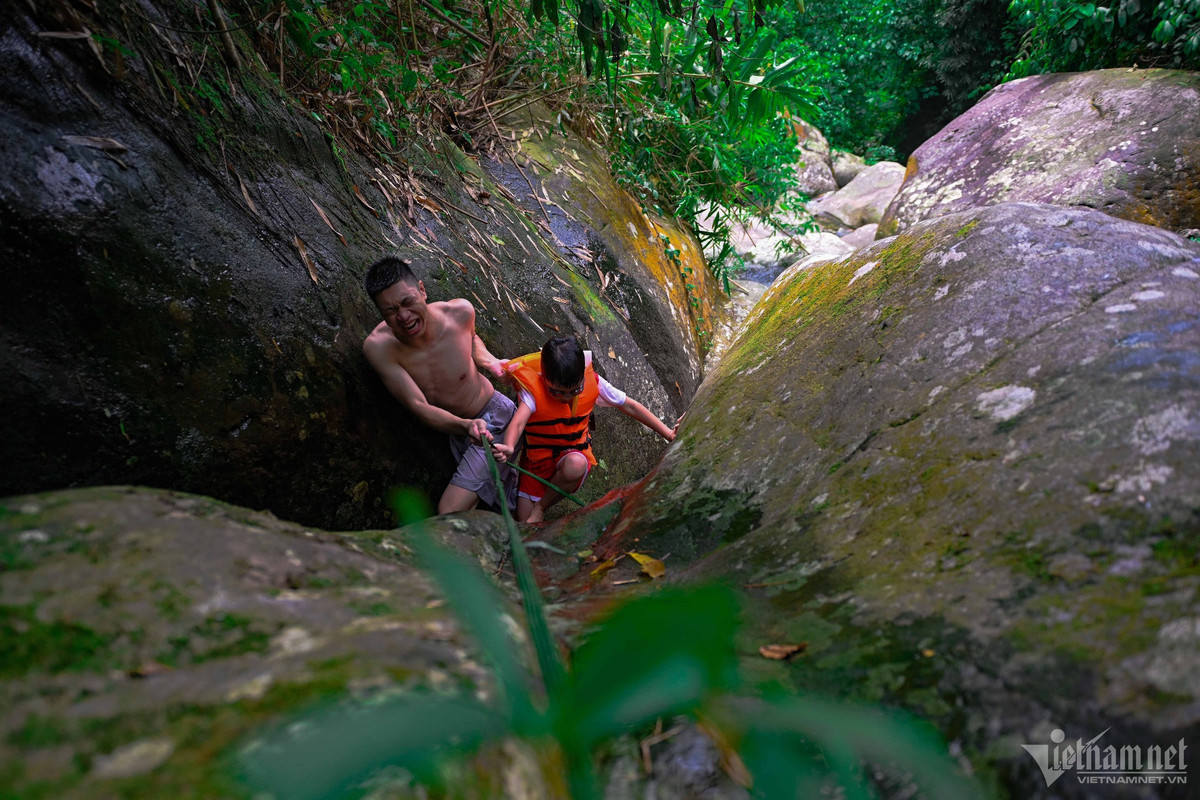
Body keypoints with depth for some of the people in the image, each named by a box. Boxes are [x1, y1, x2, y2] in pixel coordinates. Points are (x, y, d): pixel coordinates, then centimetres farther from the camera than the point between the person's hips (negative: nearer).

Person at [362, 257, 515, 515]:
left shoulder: (460, 312, -21)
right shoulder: (378, 346, -25)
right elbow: (418, 406, -27)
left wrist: (488, 360, -14)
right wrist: (465, 425, -44)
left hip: (494, 417, -3)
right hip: (455, 428, 3)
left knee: (450, 515, -14)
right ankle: (509, 481, 46)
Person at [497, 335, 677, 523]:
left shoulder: (592, 382, -14)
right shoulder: (533, 388, -22)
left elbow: (630, 407, -5)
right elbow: (518, 422, -39)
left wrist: (668, 434, -6)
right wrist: (509, 447, -62)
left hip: (575, 455, 0)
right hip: (537, 459, 0)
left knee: (574, 465, -37)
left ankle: (541, 507, -10)